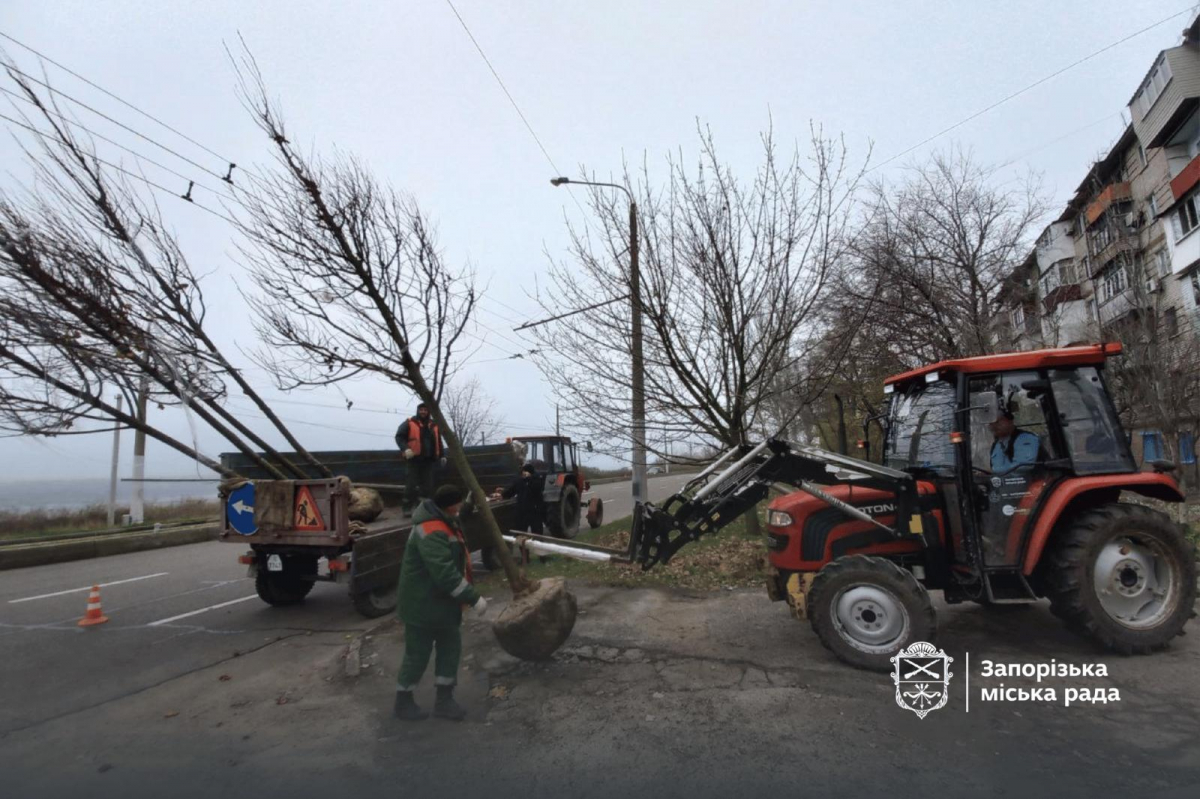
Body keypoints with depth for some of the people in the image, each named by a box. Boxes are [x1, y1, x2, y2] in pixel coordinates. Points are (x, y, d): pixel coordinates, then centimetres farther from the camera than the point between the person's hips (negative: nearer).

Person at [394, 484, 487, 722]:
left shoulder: (444, 523, 4)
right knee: (418, 655, 7)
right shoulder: (432, 533, -30)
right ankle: (403, 702, 28)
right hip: (423, 605, -10)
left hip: (443, 603, 10)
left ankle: (444, 701, 25)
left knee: (451, 649, 14)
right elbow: (445, 574, -35)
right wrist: (474, 598, -32)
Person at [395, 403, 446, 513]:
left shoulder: (434, 425, 14)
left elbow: (438, 442, 22)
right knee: (411, 484, -5)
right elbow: (399, 437, -6)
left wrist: (441, 456, 20)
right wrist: (406, 448, -20)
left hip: (429, 460, 5)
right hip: (414, 459, -4)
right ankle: (407, 507, 2)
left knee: (428, 485, 7)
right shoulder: (409, 423, -1)